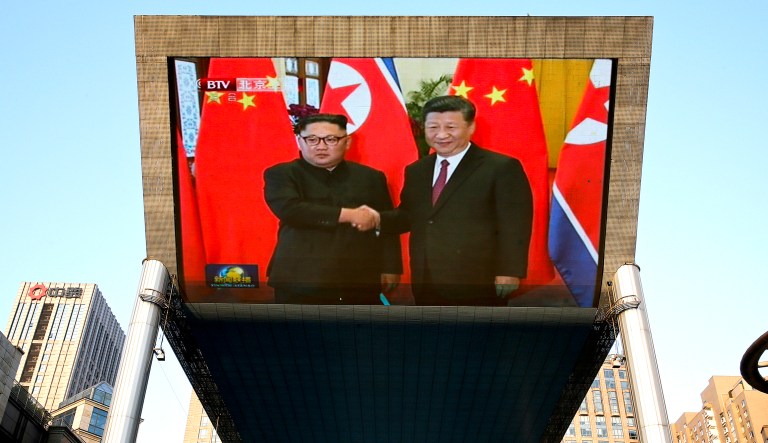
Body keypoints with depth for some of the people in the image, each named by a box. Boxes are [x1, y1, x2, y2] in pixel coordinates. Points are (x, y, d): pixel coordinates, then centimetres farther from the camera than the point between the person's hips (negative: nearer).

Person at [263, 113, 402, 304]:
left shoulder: (370, 177, 11)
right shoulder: (281, 174, 1)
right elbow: (290, 209, -17)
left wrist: (390, 268, 4)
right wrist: (349, 215, -15)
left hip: (361, 281, 3)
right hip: (301, 281, -2)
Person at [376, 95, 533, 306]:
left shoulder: (502, 168, -7)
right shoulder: (416, 170, 14)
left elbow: (515, 227, -10)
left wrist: (508, 273, -16)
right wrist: (378, 218, -2)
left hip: (478, 285, -6)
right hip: (426, 284, 6)